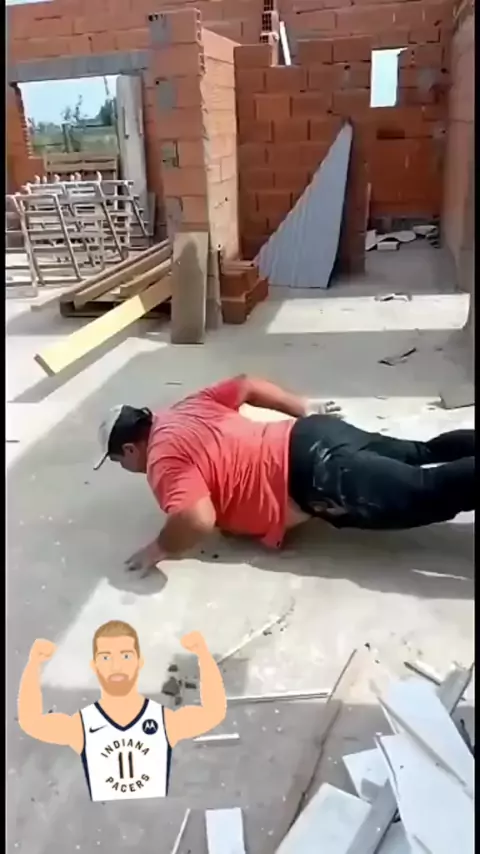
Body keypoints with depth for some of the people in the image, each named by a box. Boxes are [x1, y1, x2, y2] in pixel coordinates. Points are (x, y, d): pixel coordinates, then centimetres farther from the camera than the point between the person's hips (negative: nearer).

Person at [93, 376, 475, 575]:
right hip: (315, 434, 9)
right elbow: (248, 384, 22)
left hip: (318, 475, -9)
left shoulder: (164, 459, -9)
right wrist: (305, 411, 29)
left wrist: (161, 548, -6)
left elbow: (198, 521, -26)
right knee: (424, 454, 16)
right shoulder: (186, 410, 18)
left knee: (431, 492, -11)